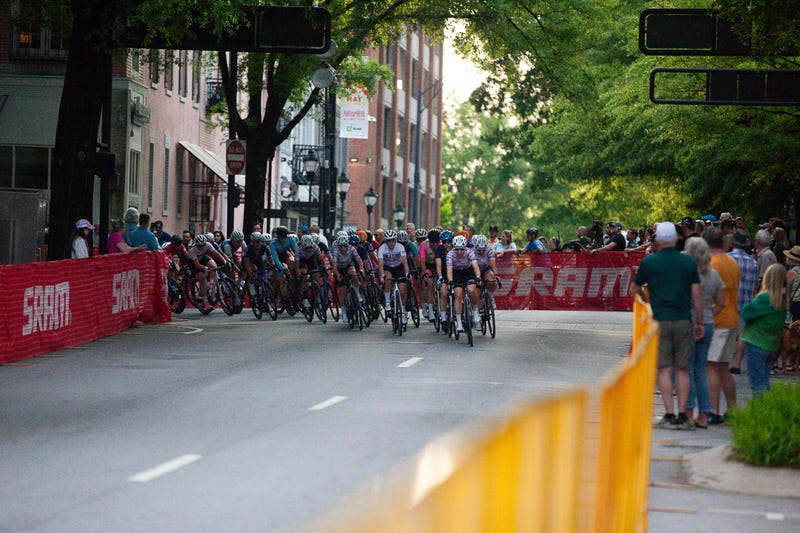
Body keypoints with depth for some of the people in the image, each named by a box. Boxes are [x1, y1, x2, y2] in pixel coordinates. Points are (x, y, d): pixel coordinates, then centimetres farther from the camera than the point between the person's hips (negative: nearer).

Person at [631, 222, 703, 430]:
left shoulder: (648, 262, 0)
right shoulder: (689, 262, 2)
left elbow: (635, 289, 13)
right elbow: (697, 293, 1)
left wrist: (646, 300, 34)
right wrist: (700, 321, 9)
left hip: (660, 320, -1)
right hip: (683, 320, 1)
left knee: (664, 370, 0)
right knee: (682, 369, 6)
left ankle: (670, 415, -5)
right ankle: (682, 415, 1)